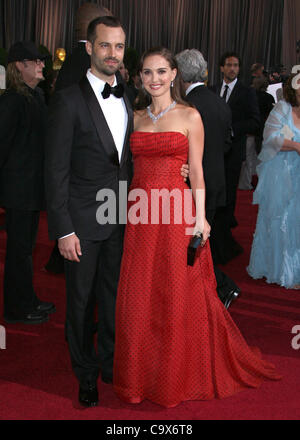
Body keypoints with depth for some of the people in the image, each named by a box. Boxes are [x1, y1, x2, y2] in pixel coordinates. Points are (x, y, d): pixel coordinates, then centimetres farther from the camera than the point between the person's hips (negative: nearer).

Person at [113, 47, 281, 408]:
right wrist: (128, 210, 4)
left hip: (175, 214, -3)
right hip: (140, 215, 4)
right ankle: (140, 376, 25)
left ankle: (176, 379, 22)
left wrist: (199, 218, -10)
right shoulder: (136, 117, 12)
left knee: (178, 297, 4)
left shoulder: (189, 116, 1)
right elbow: (134, 168, 13)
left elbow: (196, 172, -2)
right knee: (138, 296, 8)